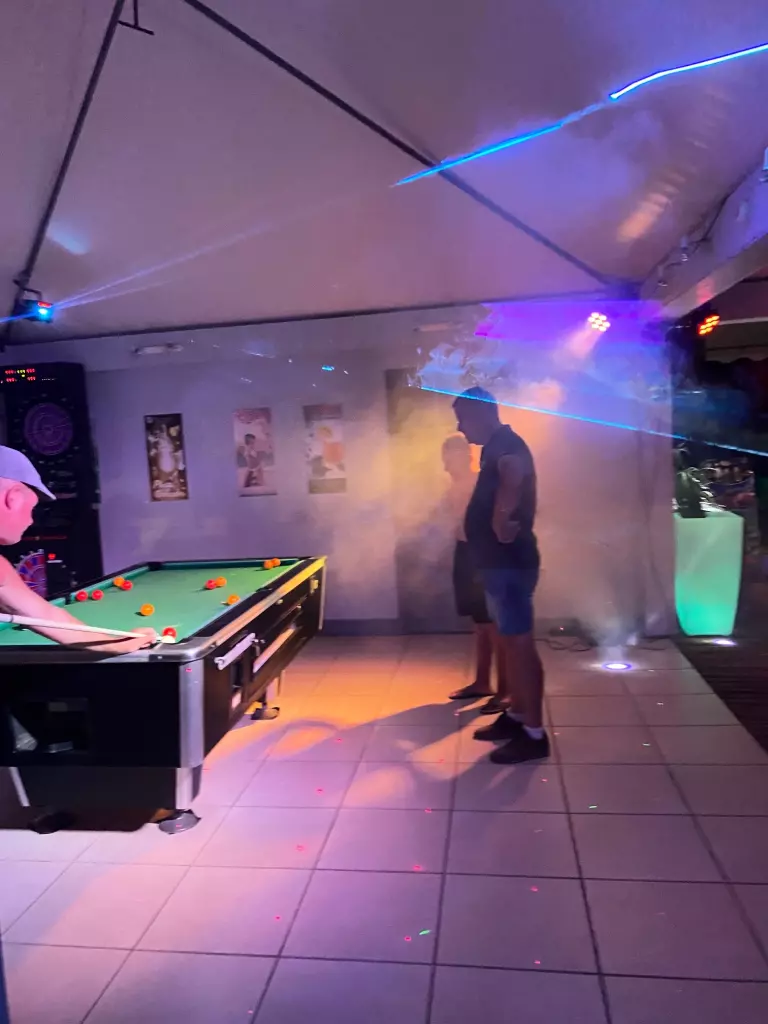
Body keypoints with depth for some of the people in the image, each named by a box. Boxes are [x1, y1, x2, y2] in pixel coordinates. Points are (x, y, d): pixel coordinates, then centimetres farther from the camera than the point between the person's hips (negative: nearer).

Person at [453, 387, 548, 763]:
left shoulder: (506, 445, -16)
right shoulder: (496, 448, 17)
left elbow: (514, 472, -37)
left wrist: (502, 518, -28)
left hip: (509, 560, -11)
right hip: (498, 559, 11)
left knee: (519, 642, -5)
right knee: (509, 640, 17)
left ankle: (534, 733, 4)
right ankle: (515, 714, 29)